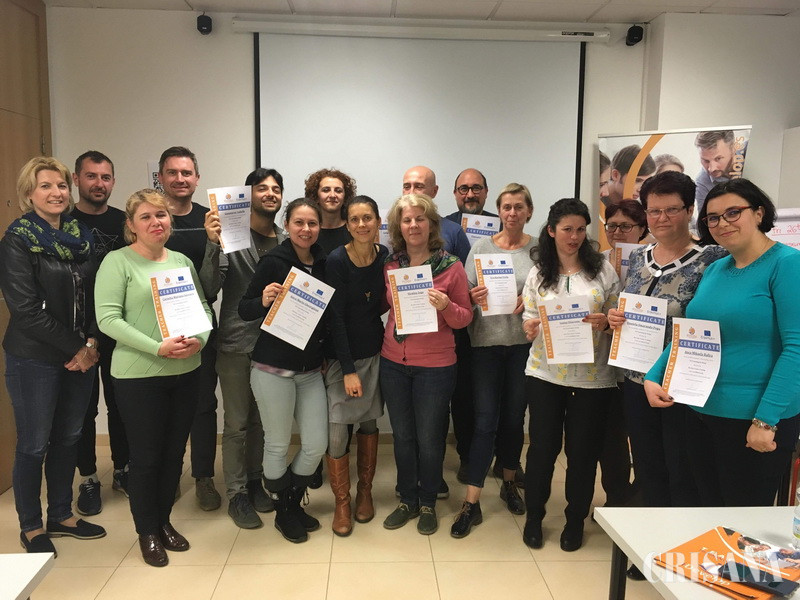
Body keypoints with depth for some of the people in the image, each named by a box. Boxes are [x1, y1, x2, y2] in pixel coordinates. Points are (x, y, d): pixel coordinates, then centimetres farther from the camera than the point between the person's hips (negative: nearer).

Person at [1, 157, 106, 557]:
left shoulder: (80, 235, 7)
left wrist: (91, 343, -5)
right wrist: (74, 348, -14)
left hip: (80, 356, 5)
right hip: (34, 359, -5)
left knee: (68, 438, 15)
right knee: (34, 445, 6)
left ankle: (62, 515, 31)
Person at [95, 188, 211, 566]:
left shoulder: (182, 261, 9)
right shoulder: (117, 262, -7)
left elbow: (203, 306, 10)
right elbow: (108, 319, -15)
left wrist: (199, 339, -10)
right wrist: (158, 348, -22)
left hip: (186, 372, 5)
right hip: (138, 376, -5)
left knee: (174, 452, 15)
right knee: (146, 456, 7)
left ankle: (164, 521, 34)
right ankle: (147, 532, 27)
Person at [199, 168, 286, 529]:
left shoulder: (286, 241, 5)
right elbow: (209, 290, -16)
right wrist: (214, 245, -28)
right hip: (236, 344, -4)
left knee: (261, 420, 16)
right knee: (237, 423, 6)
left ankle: (255, 483, 33)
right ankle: (237, 495, 21)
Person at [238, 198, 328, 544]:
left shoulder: (323, 263, 5)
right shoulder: (274, 261, -10)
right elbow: (243, 309, -9)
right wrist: (263, 300, -29)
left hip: (311, 369, 5)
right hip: (274, 369, -5)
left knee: (317, 444, 8)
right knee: (278, 445, 8)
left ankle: (294, 502, 34)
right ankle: (283, 512, 32)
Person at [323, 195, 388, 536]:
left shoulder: (387, 257, -2)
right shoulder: (337, 261, -13)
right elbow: (335, 317, -14)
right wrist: (348, 370, -16)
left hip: (376, 352, 4)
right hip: (341, 355, -3)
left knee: (369, 421, 11)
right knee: (336, 430, -6)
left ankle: (365, 491, 30)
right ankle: (341, 503, 14)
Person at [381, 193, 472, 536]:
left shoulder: (451, 266, -7)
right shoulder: (390, 265, 2)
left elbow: (465, 317, -3)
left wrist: (445, 305, -23)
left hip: (435, 365, -3)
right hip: (393, 363, 3)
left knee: (429, 438, 9)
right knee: (402, 435, 15)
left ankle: (428, 503, 30)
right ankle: (408, 500, 33)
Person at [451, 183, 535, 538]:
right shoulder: (481, 247, 4)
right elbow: (465, 295, 4)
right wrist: (473, 297, -17)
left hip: (523, 343, 1)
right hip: (486, 342, -1)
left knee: (514, 418, 12)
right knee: (485, 421, -2)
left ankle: (509, 484, 35)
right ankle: (471, 503, 6)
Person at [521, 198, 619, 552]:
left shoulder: (602, 269, 3)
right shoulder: (538, 273, 6)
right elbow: (528, 322, 6)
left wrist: (605, 322, -16)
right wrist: (530, 328, -16)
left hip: (592, 374, 0)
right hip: (545, 373, 1)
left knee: (582, 450, 8)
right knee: (542, 446, 7)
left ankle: (575, 520, 28)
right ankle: (534, 516, 26)